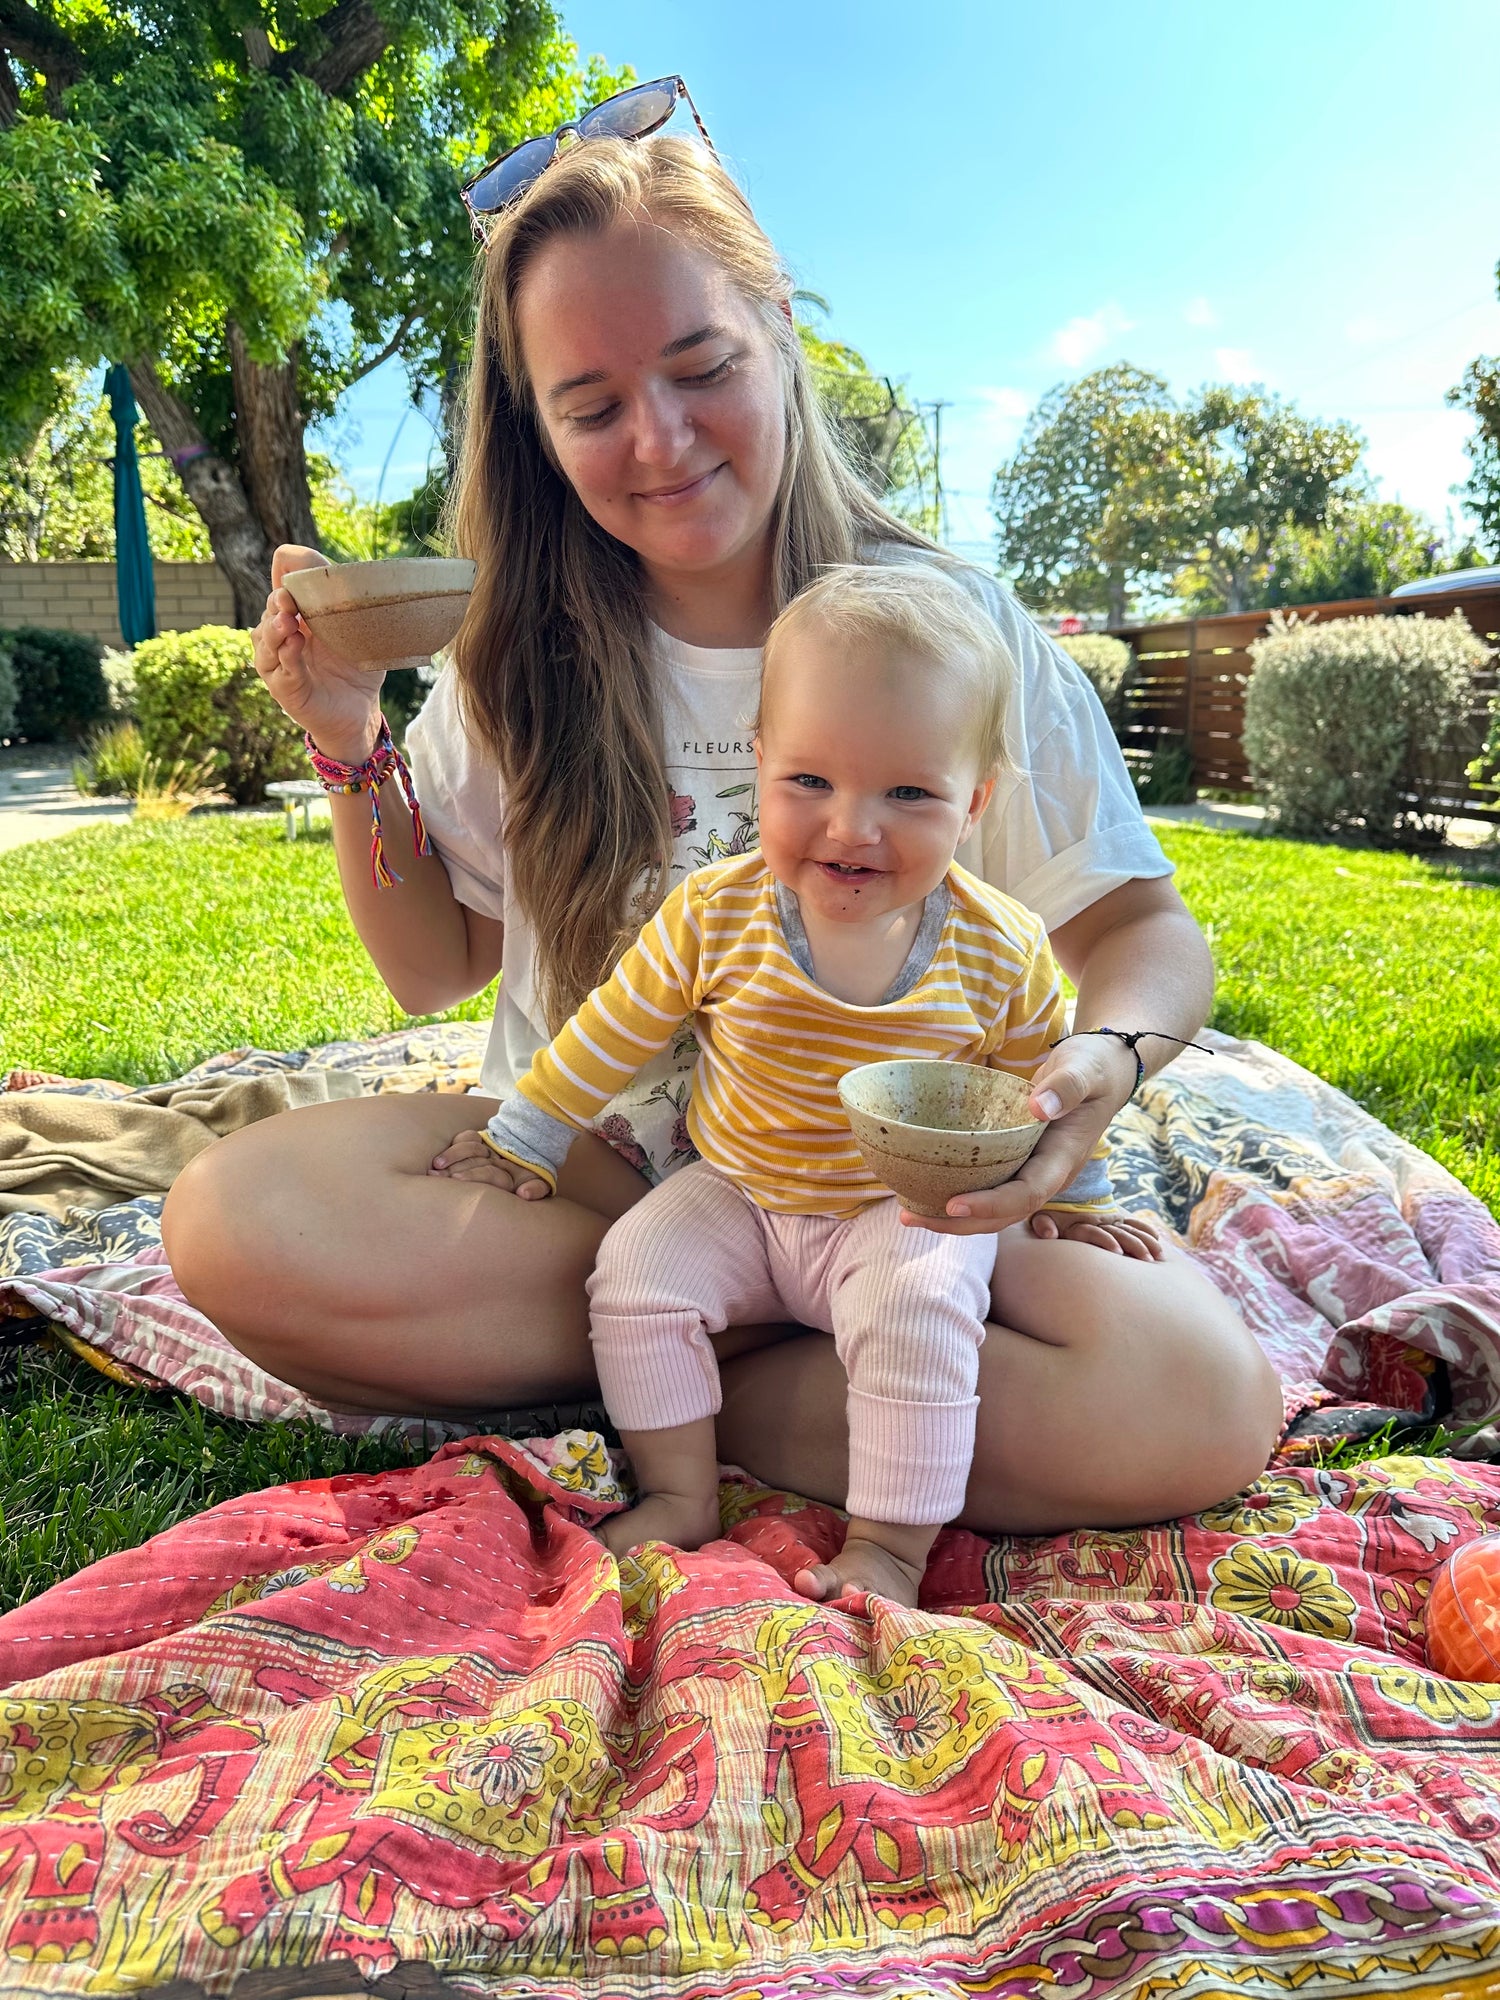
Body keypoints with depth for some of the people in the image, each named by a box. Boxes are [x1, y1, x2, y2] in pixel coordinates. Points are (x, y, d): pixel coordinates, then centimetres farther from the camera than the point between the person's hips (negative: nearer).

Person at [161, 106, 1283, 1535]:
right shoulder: (527, 656, 1)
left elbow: (1145, 929, -4)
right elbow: (433, 968, 7)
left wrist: (1102, 1062, -27)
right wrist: (353, 754, -8)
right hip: (578, 1167, 2)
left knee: (1204, 1401, -27)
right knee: (235, 1220, -26)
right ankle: (789, 1326, -11)